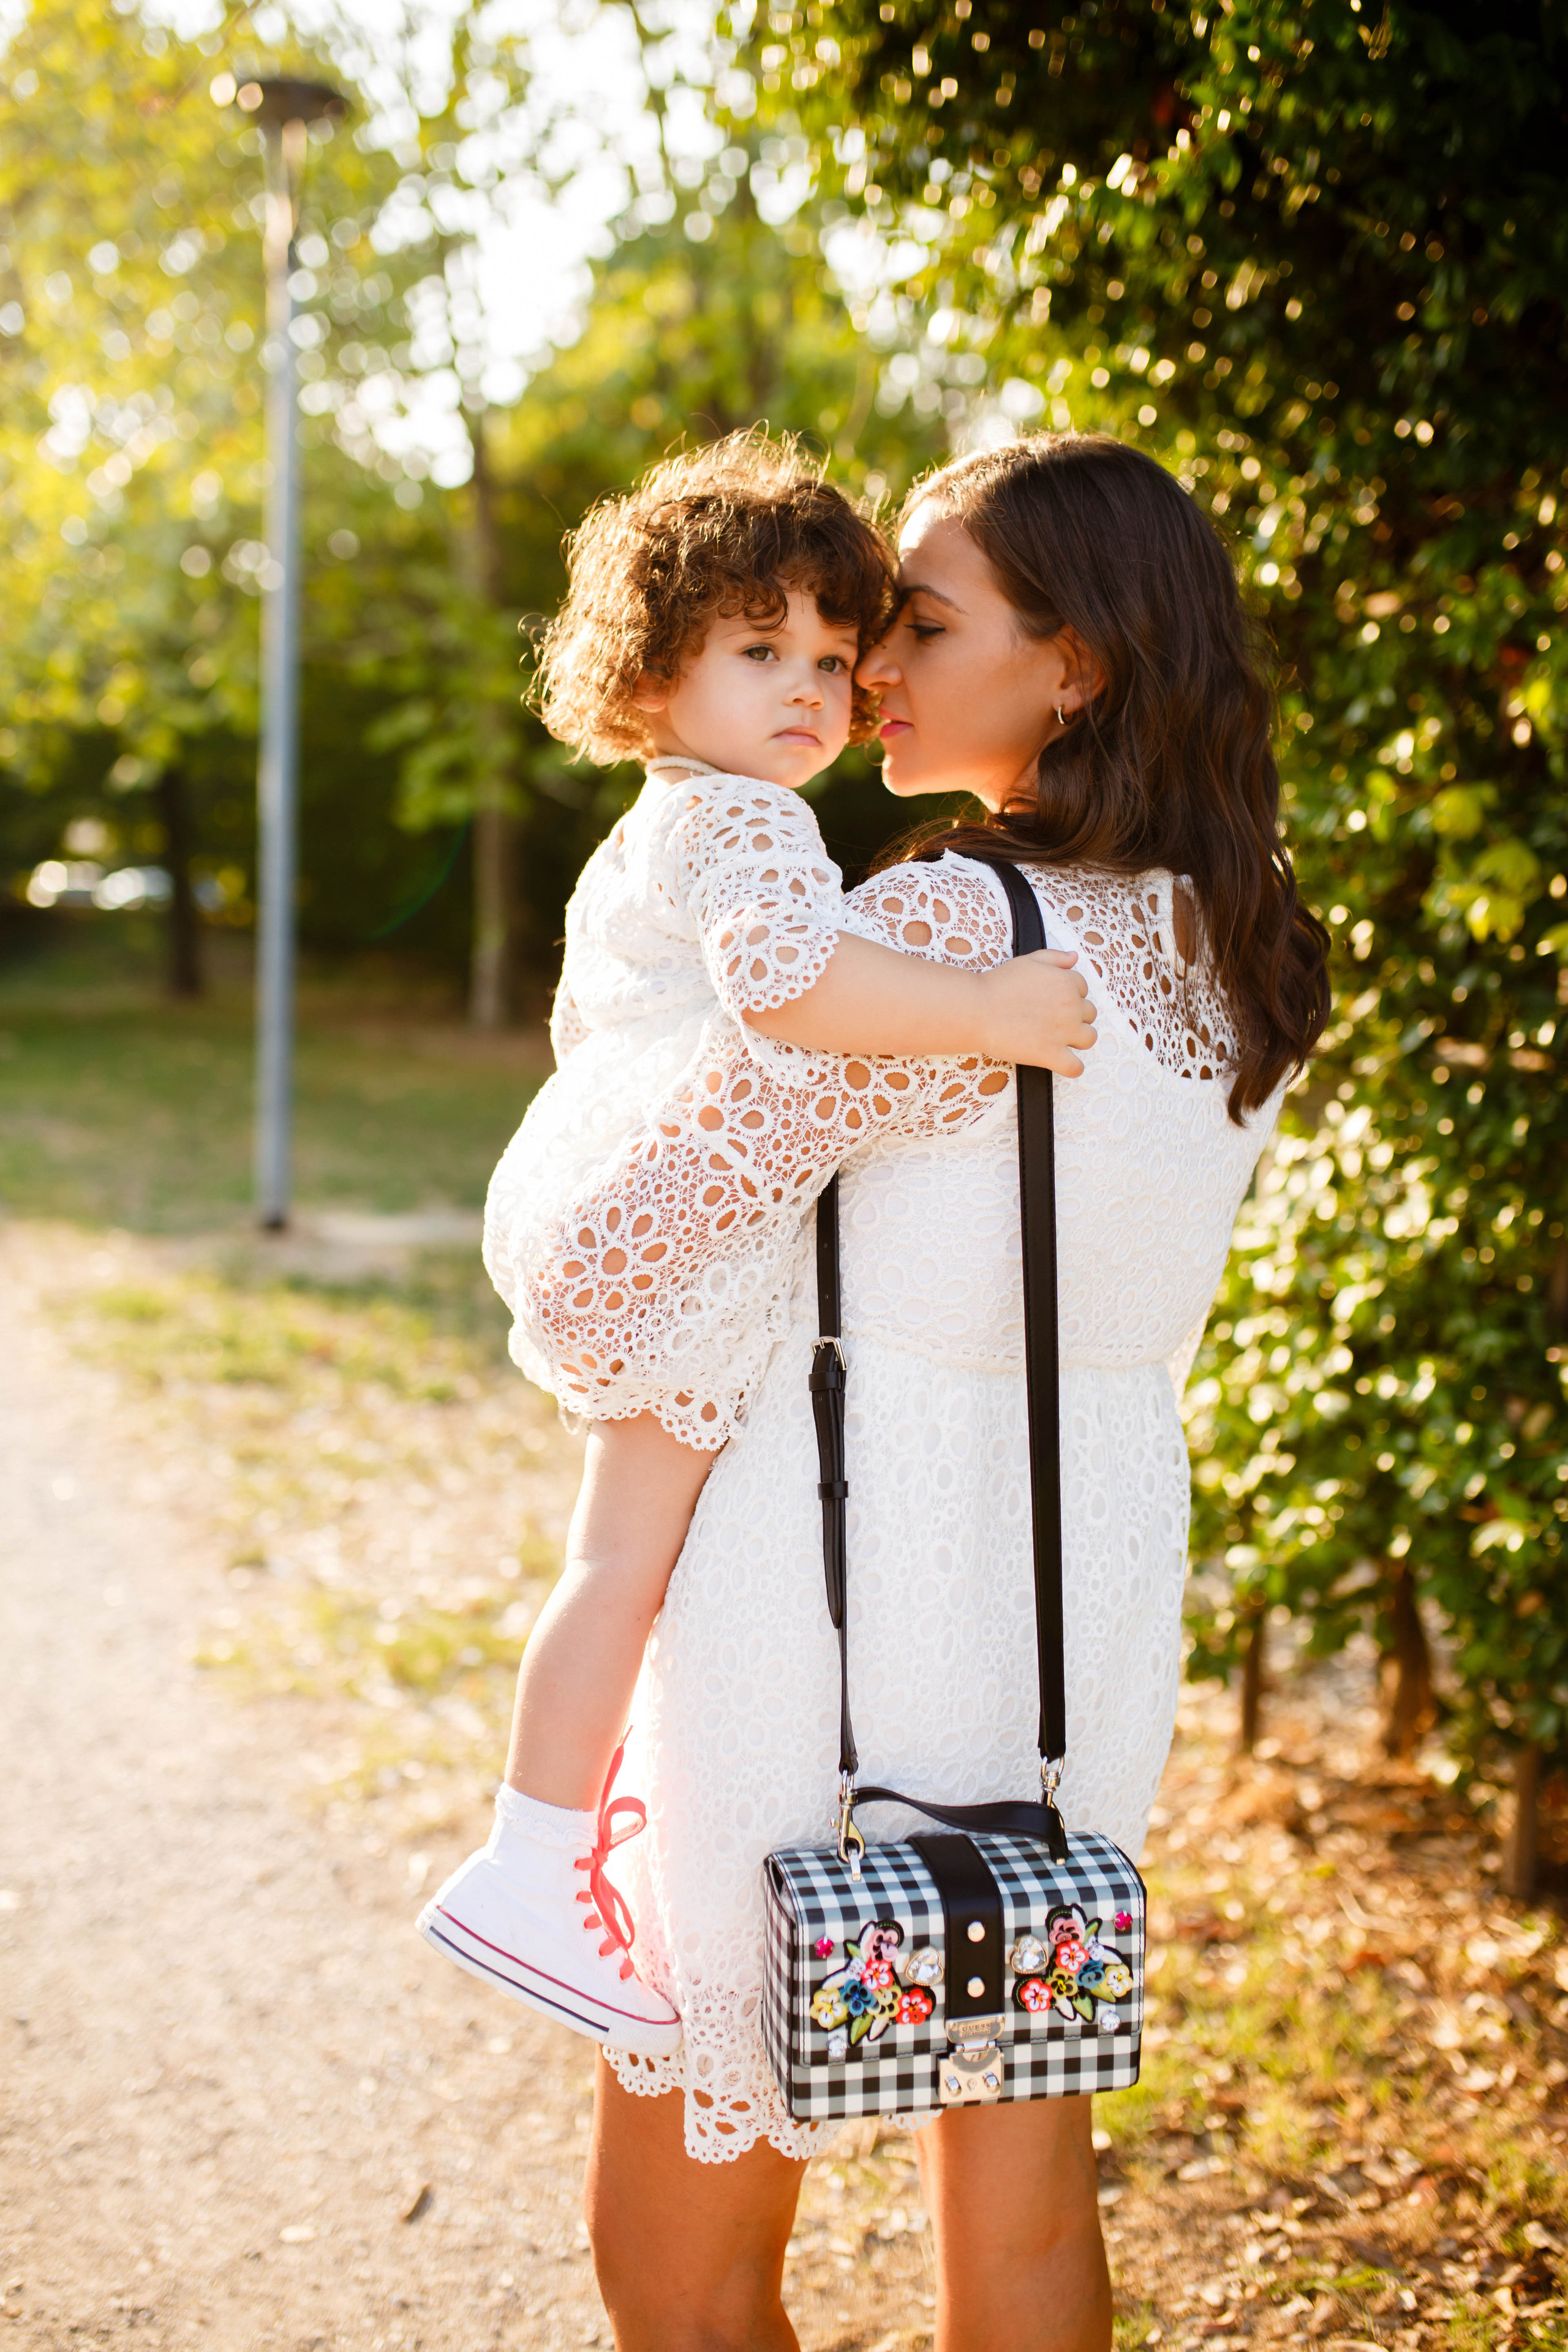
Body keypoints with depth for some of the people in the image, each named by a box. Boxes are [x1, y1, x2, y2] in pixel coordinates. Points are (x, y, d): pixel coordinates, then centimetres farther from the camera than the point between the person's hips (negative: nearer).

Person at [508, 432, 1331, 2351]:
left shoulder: (939, 933, -20)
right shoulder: (1241, 958, 3)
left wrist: (696, 1418, 1)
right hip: (1098, 1593, 8)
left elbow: (588, 1282, -19)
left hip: (841, 1611, -7)